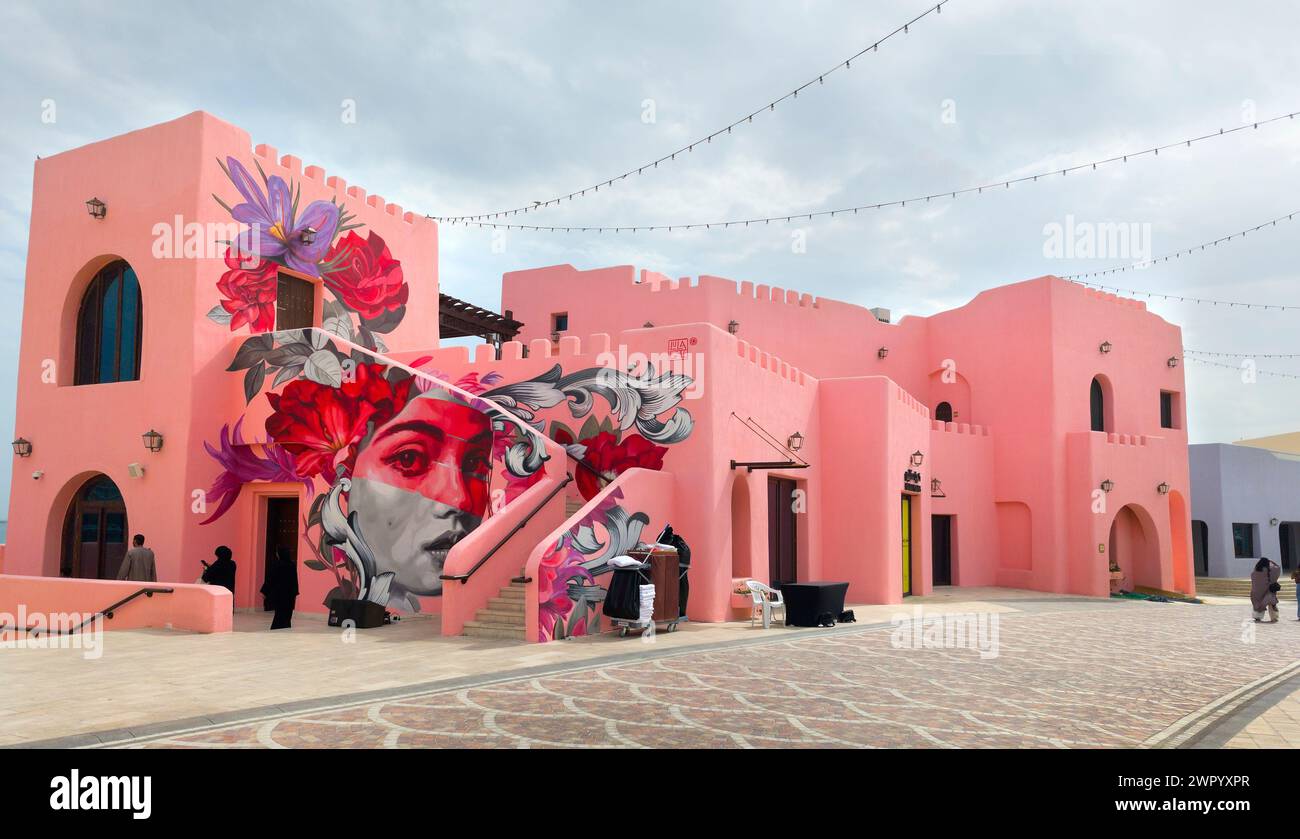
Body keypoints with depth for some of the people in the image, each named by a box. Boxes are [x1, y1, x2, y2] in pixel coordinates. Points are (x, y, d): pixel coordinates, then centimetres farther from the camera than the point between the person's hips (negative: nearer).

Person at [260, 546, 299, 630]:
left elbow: (270, 579, -10)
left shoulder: (275, 564, -10)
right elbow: (295, 580, 5)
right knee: (287, 614, 8)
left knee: (280, 613, 5)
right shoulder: (293, 565, 1)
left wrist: (264, 591, -3)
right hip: (290, 593, 3)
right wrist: (295, 593, 12)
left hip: (278, 592, -3)